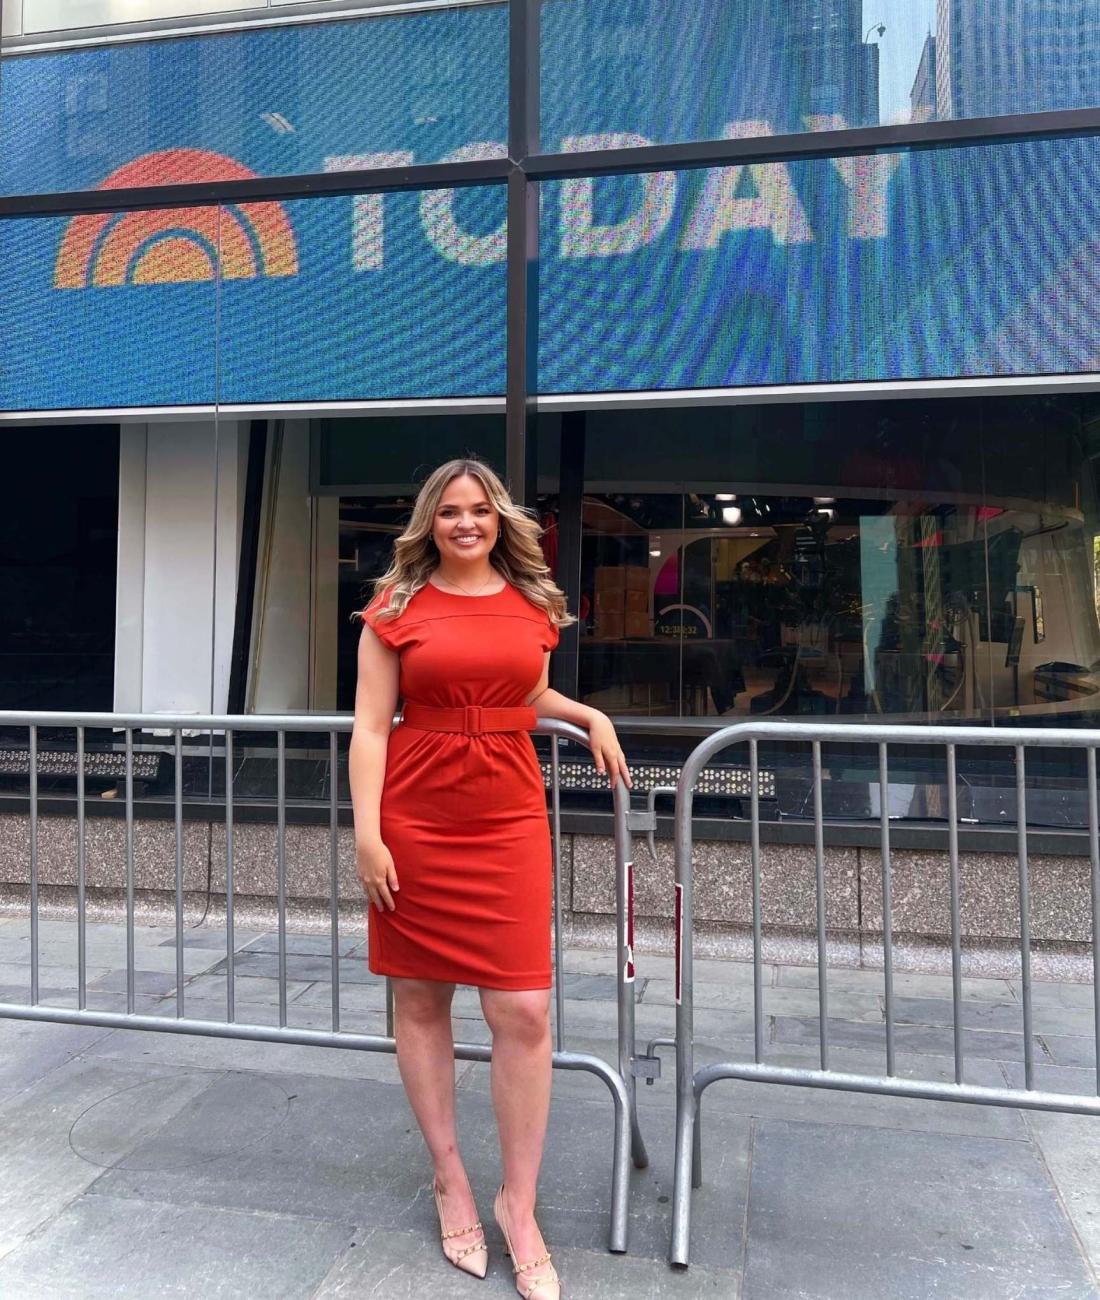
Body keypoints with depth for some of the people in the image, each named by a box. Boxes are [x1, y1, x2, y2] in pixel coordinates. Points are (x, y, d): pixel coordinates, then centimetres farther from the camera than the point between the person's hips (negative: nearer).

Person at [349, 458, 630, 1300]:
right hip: (415, 823, -1)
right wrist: (367, 832, -10)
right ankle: (449, 1176, 30)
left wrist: (589, 716, 6)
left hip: (509, 821, 2)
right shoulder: (397, 606, 0)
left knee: (524, 1014, -2)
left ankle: (519, 1206, 17)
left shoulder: (533, 603, 9)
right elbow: (371, 726, -3)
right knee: (420, 1003, 9)